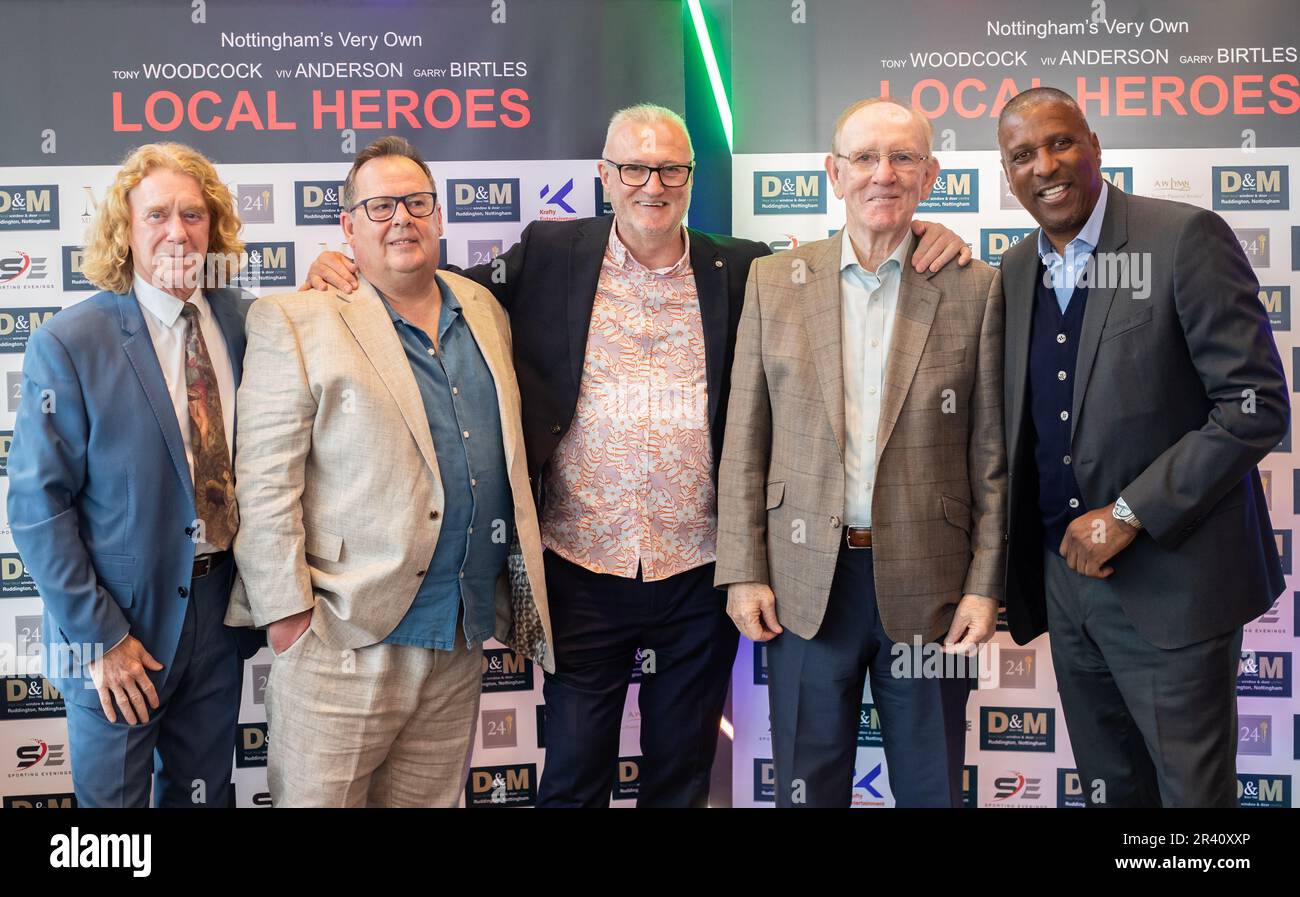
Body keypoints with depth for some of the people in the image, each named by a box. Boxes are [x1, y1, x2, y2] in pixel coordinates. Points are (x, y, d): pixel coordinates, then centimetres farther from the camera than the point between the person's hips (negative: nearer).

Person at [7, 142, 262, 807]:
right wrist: (98, 636, -15)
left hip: (222, 607, 4)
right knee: (113, 797, 14)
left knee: (204, 795, 20)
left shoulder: (247, 321, 0)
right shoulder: (69, 344, -13)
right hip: (120, 627, -4)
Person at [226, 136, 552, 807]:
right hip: (343, 644, -5)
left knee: (432, 800, 16)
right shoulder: (295, 322, -6)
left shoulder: (484, 311, 13)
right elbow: (264, 484, -10)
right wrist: (286, 612, -14)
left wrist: (515, 593, 15)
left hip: (463, 640, 6)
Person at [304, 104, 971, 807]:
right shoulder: (549, 256, 1)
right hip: (582, 571, -1)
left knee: (682, 775, 17)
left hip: (699, 574, 1)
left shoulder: (742, 271, 3)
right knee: (571, 777, 11)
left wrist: (922, 244, -5)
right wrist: (348, 270, -4)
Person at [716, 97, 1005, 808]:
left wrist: (985, 584, -4)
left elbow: (992, 452, 1)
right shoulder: (774, 281, 4)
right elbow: (744, 442, 4)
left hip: (927, 587, 0)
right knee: (807, 787, 12)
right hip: (806, 582, 1)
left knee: (931, 788, 13)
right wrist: (743, 572, -1)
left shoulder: (974, 288, 0)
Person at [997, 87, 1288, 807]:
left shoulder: (1186, 239, -10)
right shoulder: (1015, 273, 9)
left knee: (1193, 790, 5)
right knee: (1108, 787, 17)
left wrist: (1129, 514, -17)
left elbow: (1256, 405, -15)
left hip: (1168, 581, -5)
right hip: (1064, 573, 6)